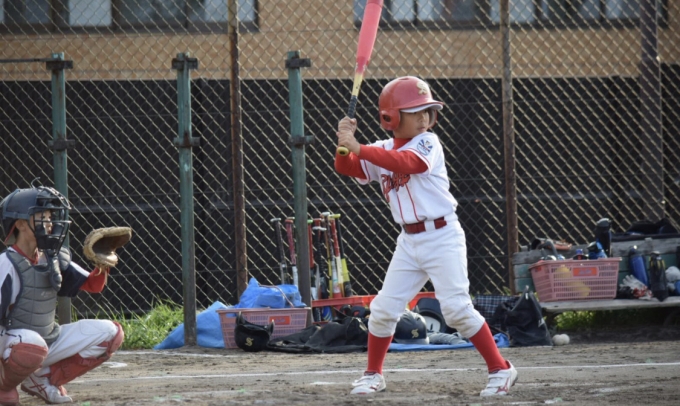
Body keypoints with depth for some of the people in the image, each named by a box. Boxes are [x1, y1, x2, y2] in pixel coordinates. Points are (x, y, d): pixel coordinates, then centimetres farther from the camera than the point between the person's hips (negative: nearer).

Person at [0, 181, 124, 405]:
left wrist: (102, 266, -14)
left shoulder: (54, 259, 4)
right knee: (32, 345, -42)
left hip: (51, 340, 8)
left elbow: (92, 285, 9)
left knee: (111, 333, -1)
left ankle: (43, 379, 3)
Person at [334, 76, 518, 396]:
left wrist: (358, 148, -35)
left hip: (442, 237, -6)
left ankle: (500, 369, -3)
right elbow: (346, 168, 0)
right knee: (384, 309, 4)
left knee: (457, 308, -12)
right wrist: (345, 145, -20)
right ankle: (373, 375, 21)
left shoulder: (428, 143, -10)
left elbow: (406, 163, -30)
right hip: (410, 242, 6)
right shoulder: (382, 151, 7)